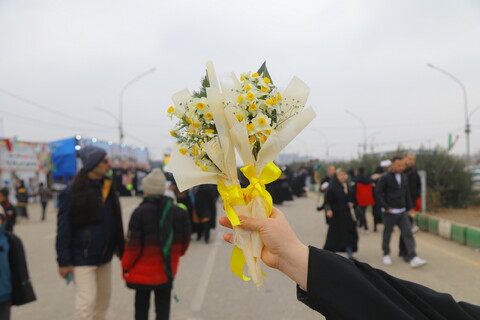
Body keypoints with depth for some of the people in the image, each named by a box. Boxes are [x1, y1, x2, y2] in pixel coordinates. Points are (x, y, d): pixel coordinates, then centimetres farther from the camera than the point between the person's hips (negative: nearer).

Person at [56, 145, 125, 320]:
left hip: (105, 255, 6)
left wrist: (119, 246, 7)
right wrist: (64, 261, -12)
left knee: (104, 297, 15)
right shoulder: (72, 192, -14)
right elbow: (63, 229, -12)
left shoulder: (108, 187, 5)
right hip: (83, 257, -6)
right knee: (87, 301, -5)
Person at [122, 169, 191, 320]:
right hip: (167, 271, 3)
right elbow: (184, 241, 3)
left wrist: (126, 266, 0)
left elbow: (133, 245, -15)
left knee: (141, 305, 14)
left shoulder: (140, 212, -16)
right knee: (163, 306, 13)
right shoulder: (179, 212, -2)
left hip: (143, 271, -3)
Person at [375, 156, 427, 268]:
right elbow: (378, 193, -10)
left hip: (402, 211, 5)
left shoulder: (404, 177, 8)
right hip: (389, 212, -5)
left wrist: (409, 207, 10)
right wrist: (386, 207, -13)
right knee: (387, 234, 8)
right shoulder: (385, 178, -9)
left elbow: (407, 193, 14)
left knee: (408, 234, -5)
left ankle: (413, 258, -7)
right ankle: (386, 255, 27)